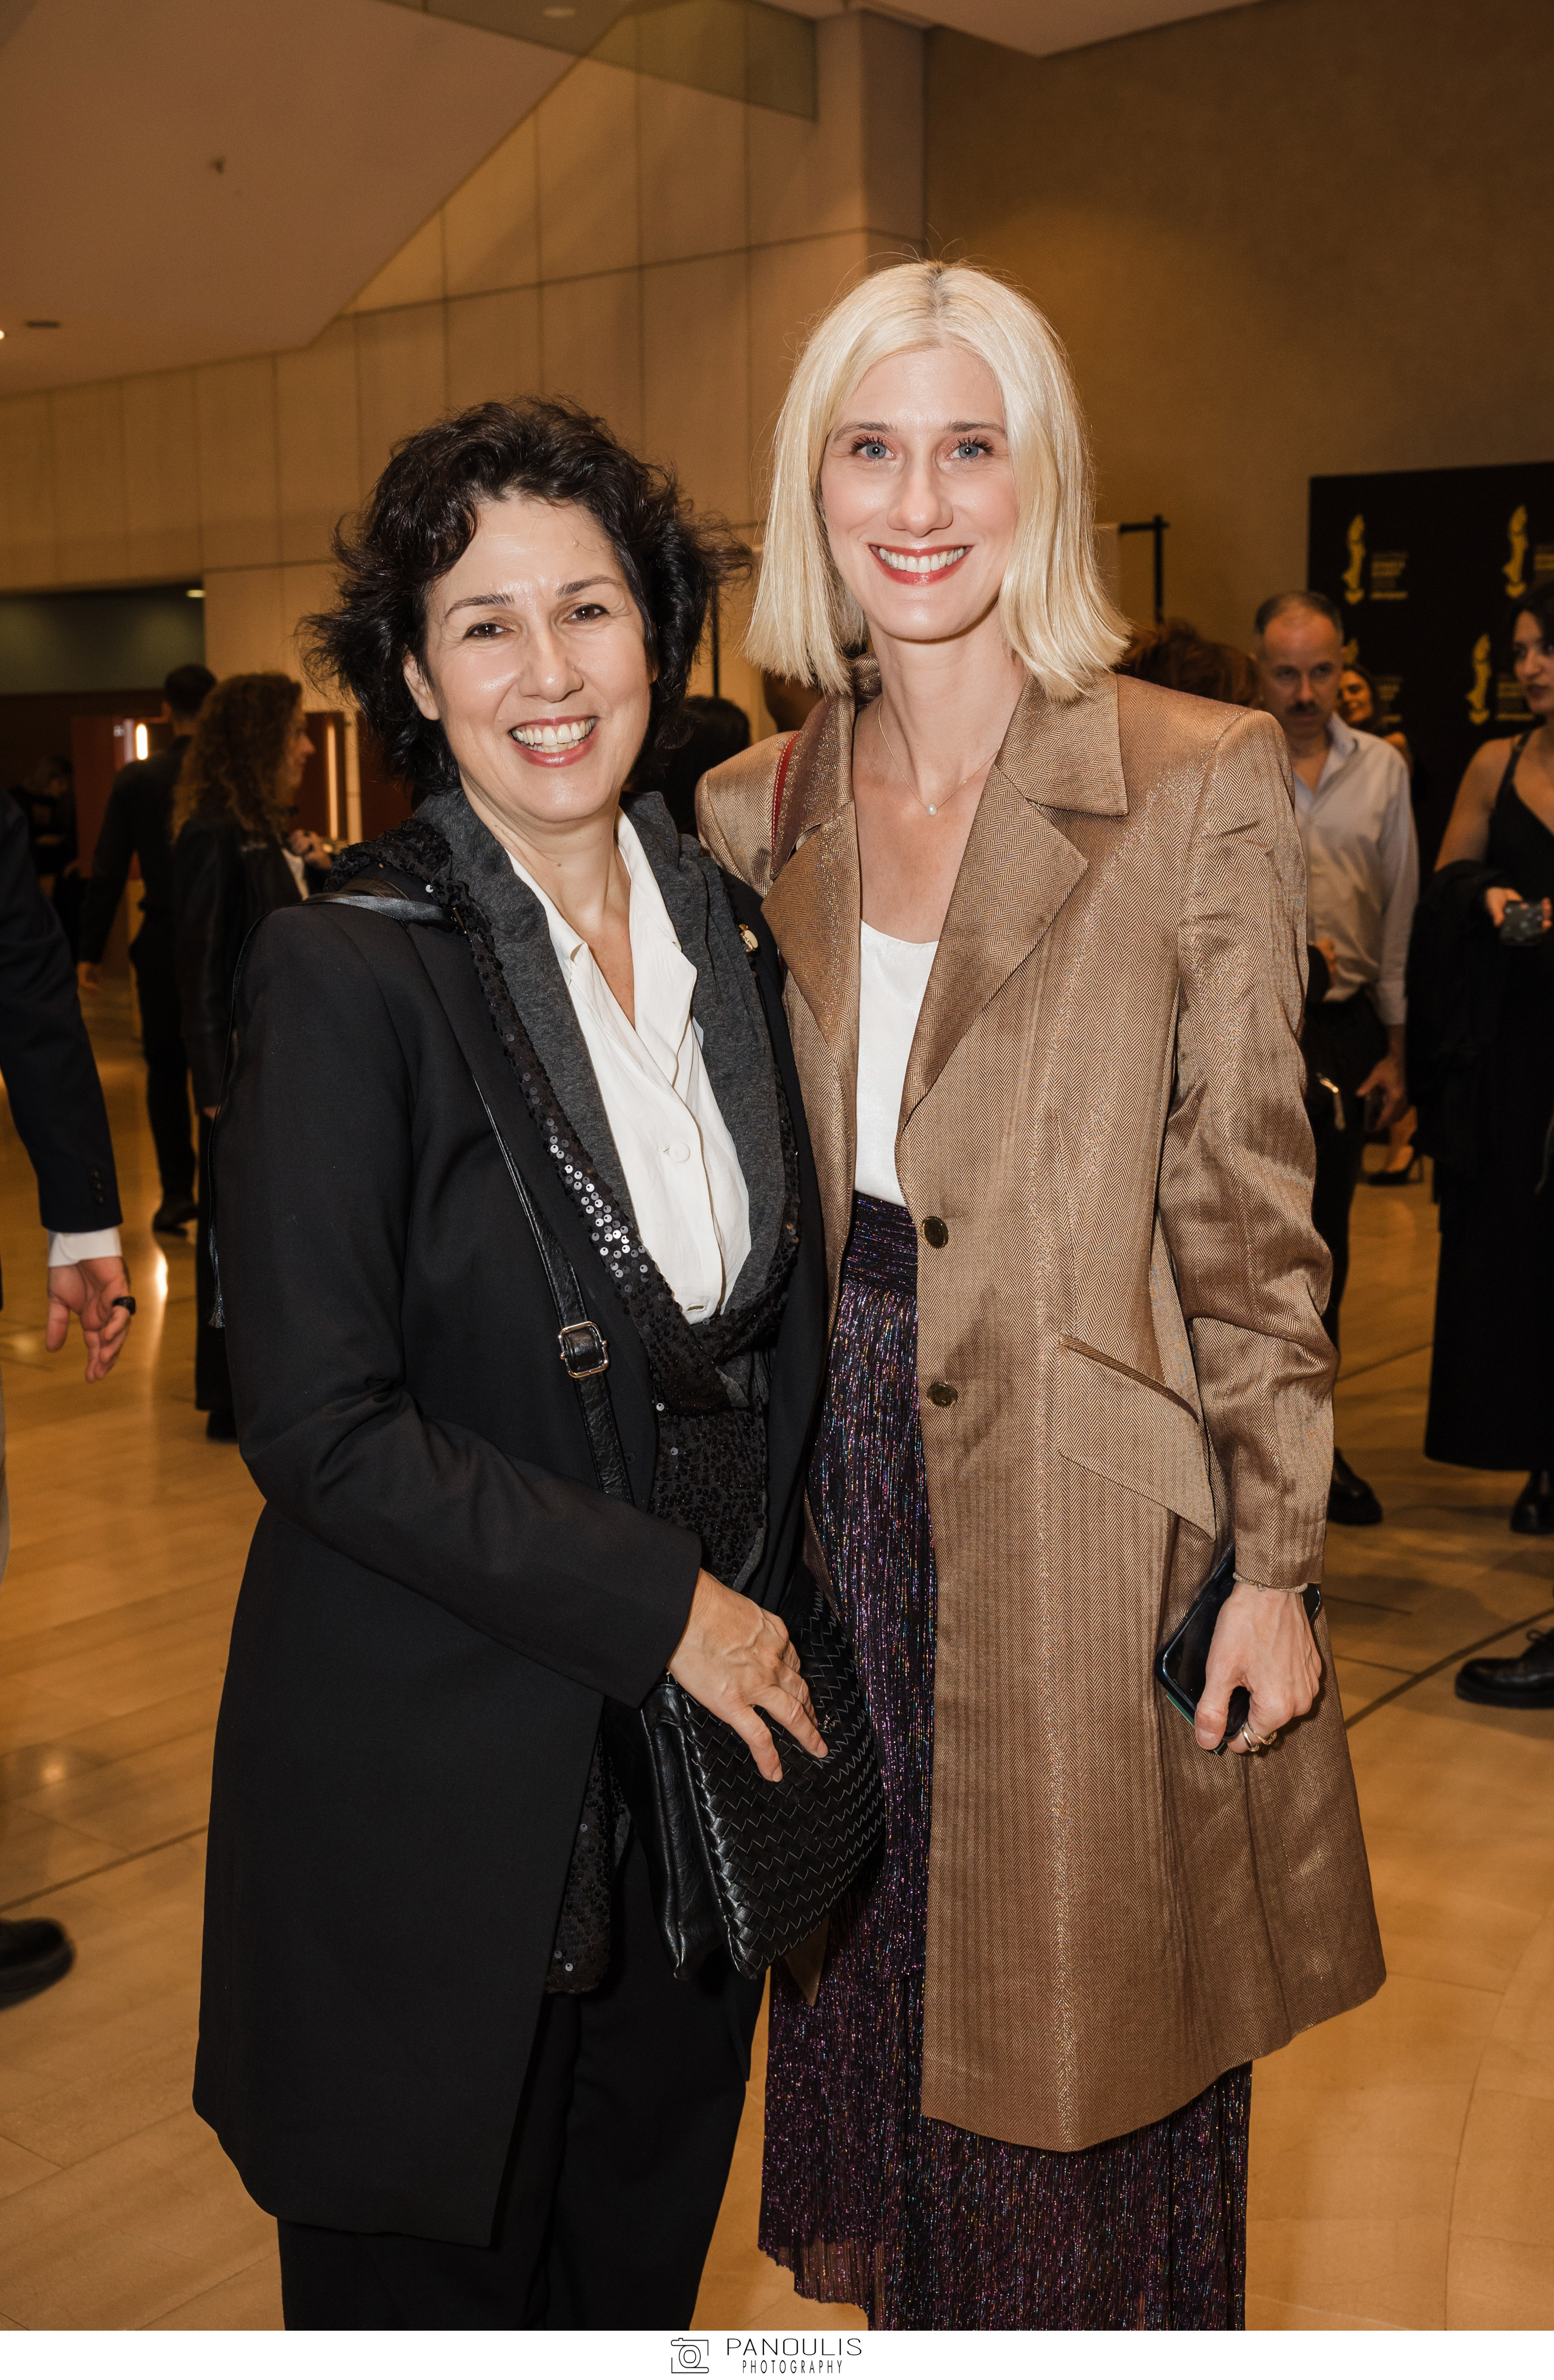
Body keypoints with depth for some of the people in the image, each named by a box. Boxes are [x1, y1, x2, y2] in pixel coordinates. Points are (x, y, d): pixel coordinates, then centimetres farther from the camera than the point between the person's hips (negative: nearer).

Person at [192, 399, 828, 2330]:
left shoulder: (728, 939, 4)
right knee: (430, 2278, 14)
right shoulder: (345, 970, -14)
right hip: (438, 1778, -5)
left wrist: (760, 1614, 3)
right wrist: (656, 1605, -16)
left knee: (642, 2257, 20)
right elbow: (318, 1426, -18)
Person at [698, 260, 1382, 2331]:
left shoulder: (1202, 785, -8)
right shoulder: (756, 814, 4)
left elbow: (1249, 1208, -7)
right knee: (887, 1999, 19)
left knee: (1086, 2041, 11)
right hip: (847, 1489, 4)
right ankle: (912, 2312, 43)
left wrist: (1273, 1559, -8)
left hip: (1088, 1515, -4)